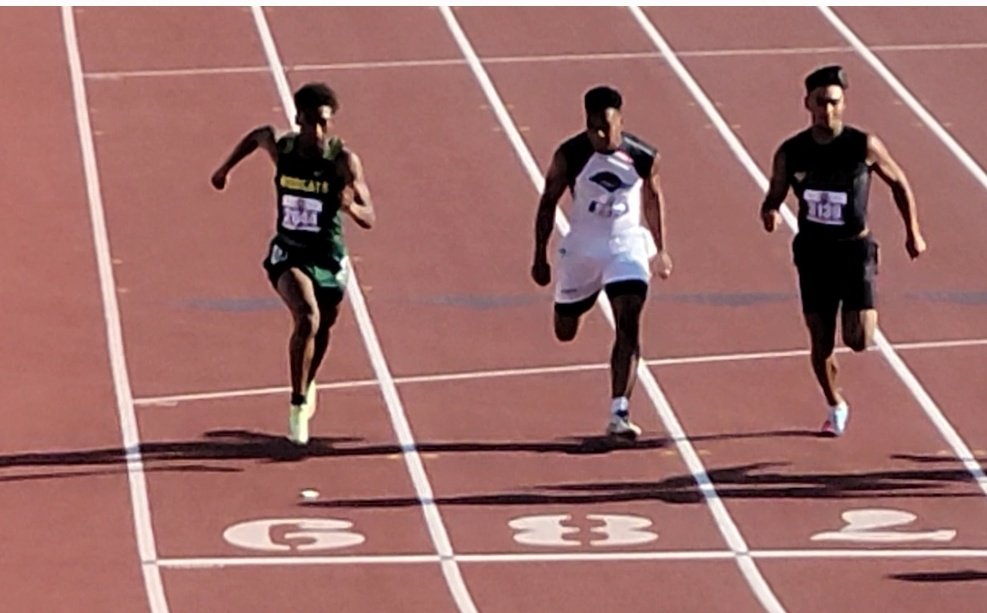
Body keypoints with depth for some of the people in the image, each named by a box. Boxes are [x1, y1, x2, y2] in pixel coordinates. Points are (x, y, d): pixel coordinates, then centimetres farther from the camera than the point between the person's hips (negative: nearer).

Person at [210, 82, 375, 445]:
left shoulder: (344, 161, -20)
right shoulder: (280, 148, -13)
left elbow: (369, 219, -23)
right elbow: (257, 136, 13)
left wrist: (350, 206, -45)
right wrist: (226, 168, 24)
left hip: (329, 258, 1)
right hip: (288, 254, -1)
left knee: (322, 328, 23)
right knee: (307, 319, -28)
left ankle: (307, 385, 56)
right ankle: (298, 405, -17)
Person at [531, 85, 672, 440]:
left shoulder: (643, 157, -12)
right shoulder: (570, 155, -15)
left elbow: (653, 198, 7)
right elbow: (548, 202, -3)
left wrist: (661, 250, 14)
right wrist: (540, 256, -1)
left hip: (627, 247, -1)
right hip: (582, 247, 1)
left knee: (629, 326, -18)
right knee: (565, 331, 15)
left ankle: (619, 414, -20)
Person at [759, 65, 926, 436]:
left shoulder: (864, 146, -10)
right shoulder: (791, 153, -4)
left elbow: (898, 182, 5)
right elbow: (773, 199, 6)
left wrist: (913, 232, 8)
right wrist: (769, 214, -19)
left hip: (854, 249, -2)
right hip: (813, 253, 2)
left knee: (859, 340, -15)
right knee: (821, 343, 6)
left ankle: (864, 314, 23)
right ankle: (835, 407, 31)